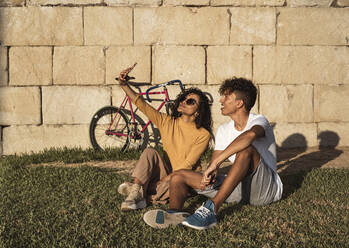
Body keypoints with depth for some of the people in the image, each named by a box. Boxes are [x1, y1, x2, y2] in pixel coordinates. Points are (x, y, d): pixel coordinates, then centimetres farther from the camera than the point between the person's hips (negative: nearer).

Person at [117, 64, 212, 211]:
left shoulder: (203, 135, -10)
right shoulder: (167, 122, 3)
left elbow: (187, 165, -15)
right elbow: (143, 106, -6)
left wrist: (164, 180, -23)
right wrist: (124, 85, -18)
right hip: (167, 174, 4)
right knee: (150, 152, -19)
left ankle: (136, 190, -27)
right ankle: (137, 191, -32)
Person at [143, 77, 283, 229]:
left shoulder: (259, 121, -11)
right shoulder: (224, 130, 12)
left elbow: (250, 135, -36)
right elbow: (214, 161, 5)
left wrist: (215, 164, -39)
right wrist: (211, 173, -20)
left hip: (267, 188, -6)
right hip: (239, 188, 6)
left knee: (246, 149, -36)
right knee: (179, 176, -4)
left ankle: (212, 209, -41)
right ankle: (175, 215, -36)